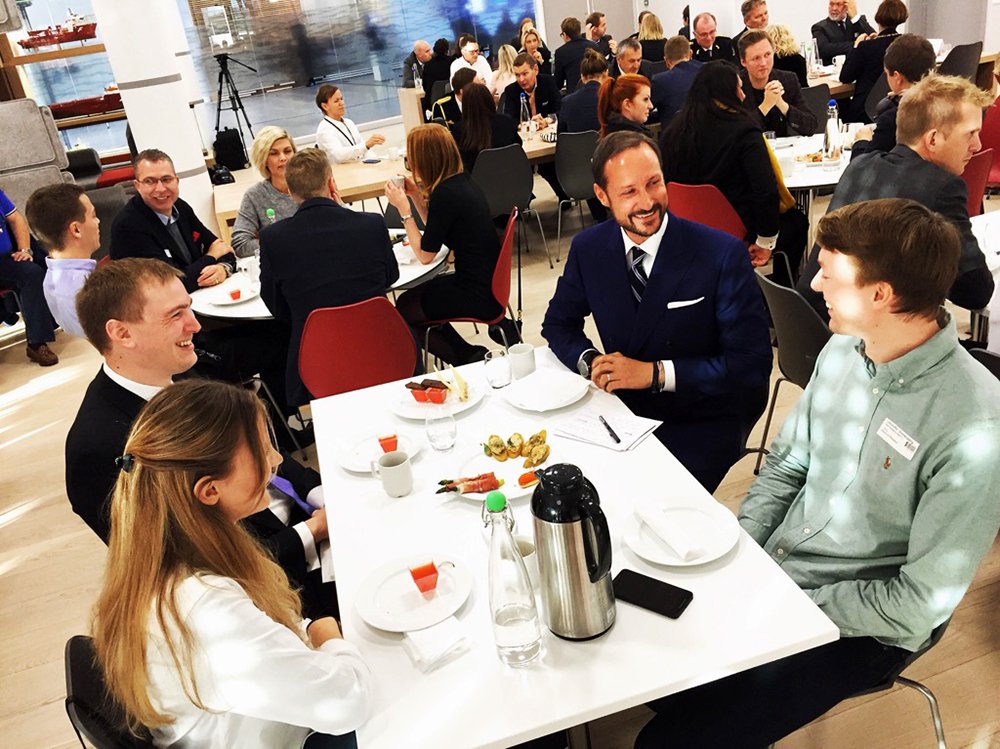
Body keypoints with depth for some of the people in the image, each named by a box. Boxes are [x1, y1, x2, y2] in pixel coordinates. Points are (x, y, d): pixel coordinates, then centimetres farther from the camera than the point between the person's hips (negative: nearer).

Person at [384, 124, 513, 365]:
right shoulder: (462, 182, 6)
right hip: (490, 282, 9)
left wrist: (403, 208, -8)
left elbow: (425, 255, -14)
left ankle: (468, 357, 10)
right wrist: (415, 195, 11)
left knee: (404, 307, 10)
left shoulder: (445, 194, -21)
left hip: (478, 295, -9)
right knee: (418, 294, 26)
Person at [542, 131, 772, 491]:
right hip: (623, 407, 4)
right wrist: (590, 361, -11)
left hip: (702, 424, -4)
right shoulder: (588, 248, -2)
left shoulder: (723, 254, -15)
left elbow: (752, 363, -14)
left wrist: (656, 373, -22)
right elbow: (558, 323, 11)